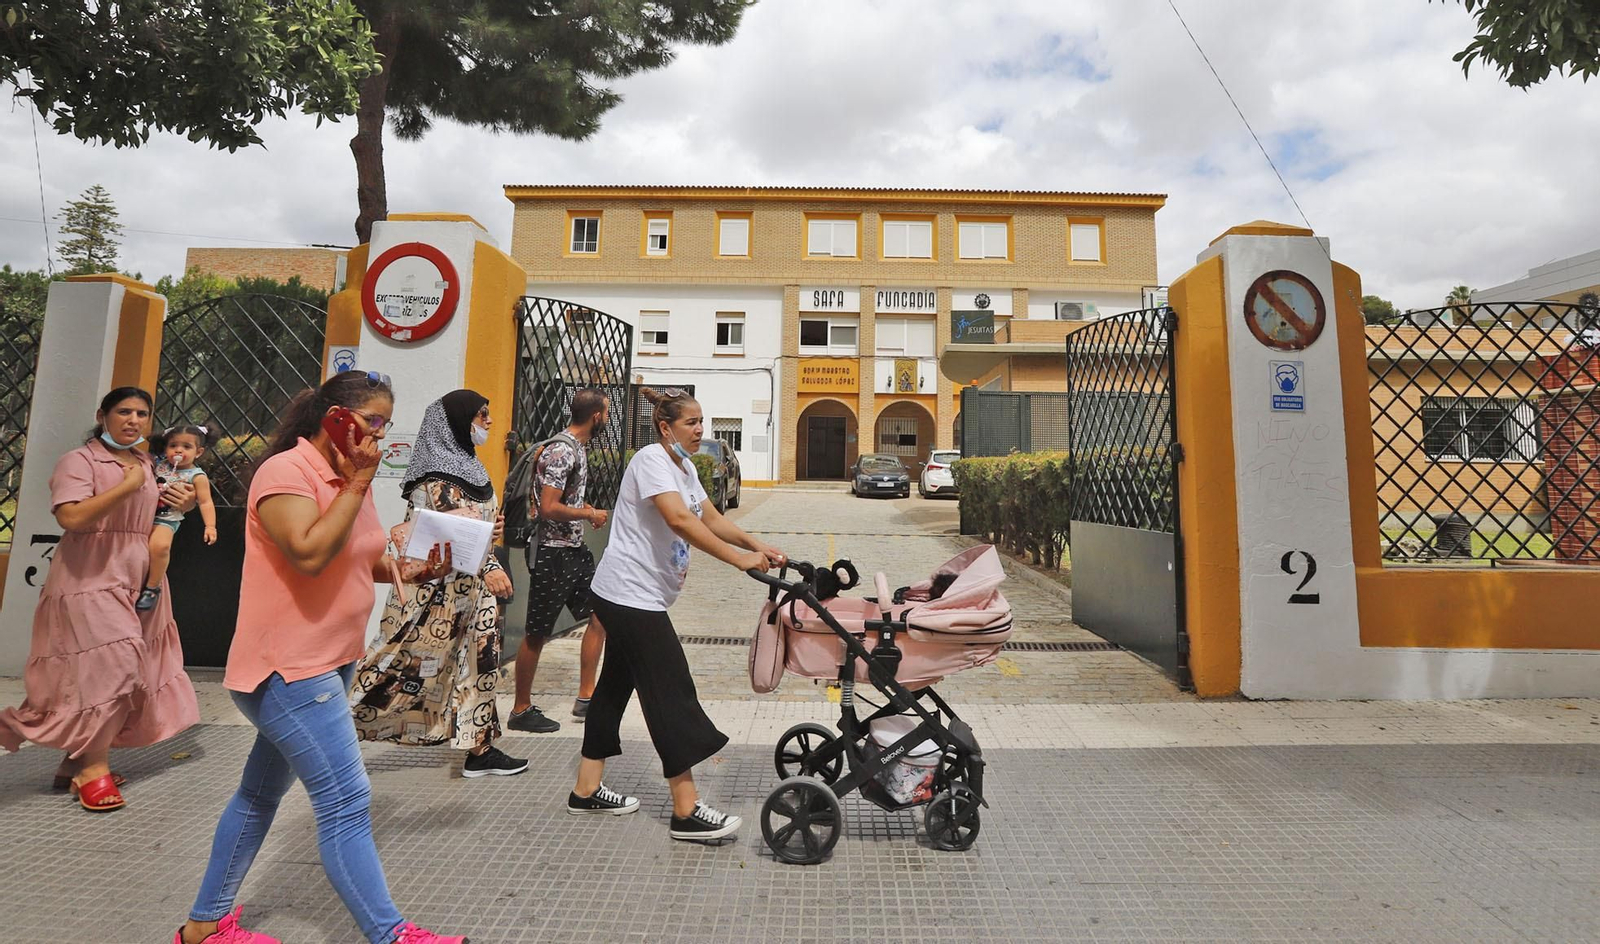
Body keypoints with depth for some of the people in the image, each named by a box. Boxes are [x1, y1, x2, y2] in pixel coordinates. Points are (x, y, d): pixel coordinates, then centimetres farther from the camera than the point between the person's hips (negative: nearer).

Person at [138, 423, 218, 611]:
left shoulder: (197, 476, -6)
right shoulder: (159, 465, 7)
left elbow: (206, 503, -9)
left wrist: (210, 526, -19)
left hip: (167, 519, -6)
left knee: (159, 546, -29)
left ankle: (153, 587, -12)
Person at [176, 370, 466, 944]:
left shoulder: (350, 478, 10)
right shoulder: (286, 472, -17)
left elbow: (367, 559, 17)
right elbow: (309, 555, -30)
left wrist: (416, 569, 0)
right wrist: (356, 485, -25)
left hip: (331, 663, 10)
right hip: (288, 668, -10)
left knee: (262, 791, 21)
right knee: (347, 805, -7)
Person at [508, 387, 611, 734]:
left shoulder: (578, 448, 11)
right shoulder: (560, 451, -20)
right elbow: (549, 509, -25)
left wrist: (585, 510, 9)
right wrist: (590, 514, -13)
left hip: (575, 549, 10)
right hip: (552, 553, -10)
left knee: (600, 614, 11)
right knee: (537, 634, 3)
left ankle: (585, 699, 21)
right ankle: (521, 710, 20)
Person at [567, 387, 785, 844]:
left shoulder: (685, 468, 13)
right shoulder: (652, 460, -17)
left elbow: (712, 519, 10)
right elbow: (679, 520, -31)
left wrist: (756, 545, -6)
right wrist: (739, 559, -33)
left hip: (638, 596, 10)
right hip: (631, 594, -10)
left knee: (617, 684, 16)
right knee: (671, 692, -8)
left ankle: (587, 789, 30)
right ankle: (687, 812, 0)